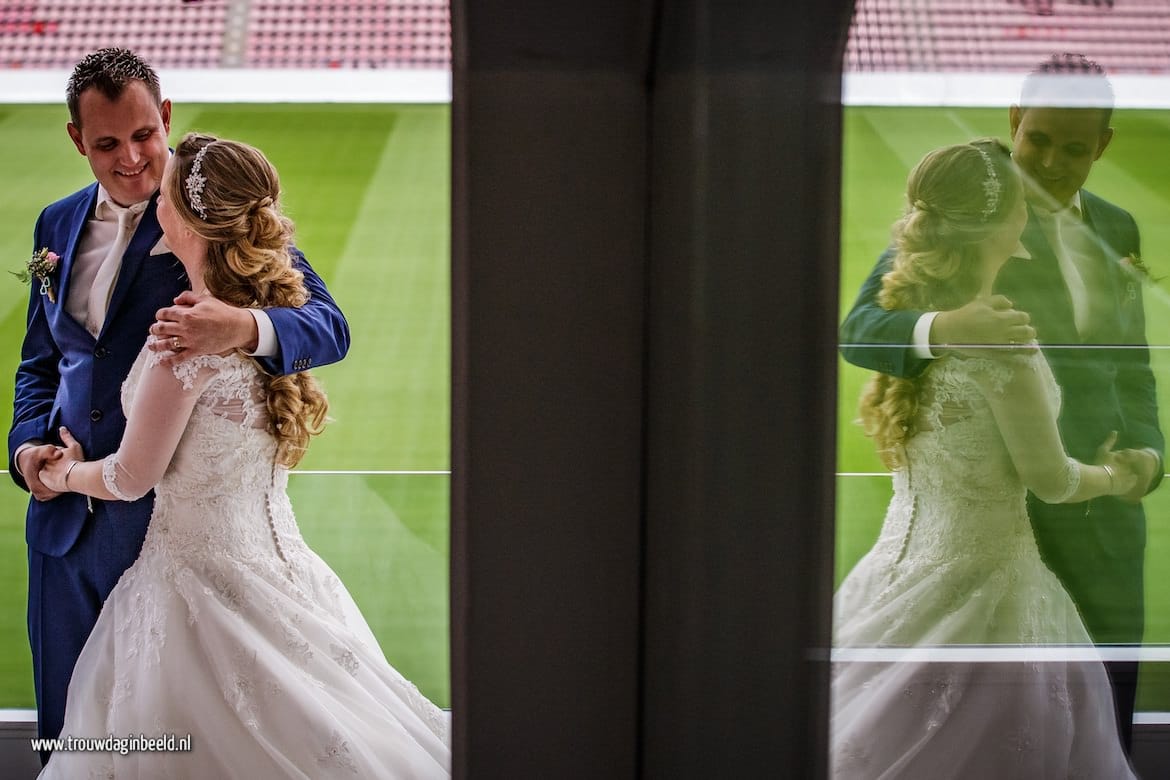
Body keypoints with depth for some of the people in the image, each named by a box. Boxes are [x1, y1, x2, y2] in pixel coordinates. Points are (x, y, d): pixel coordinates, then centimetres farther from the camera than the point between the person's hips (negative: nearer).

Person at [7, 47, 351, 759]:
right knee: (67, 730, 15)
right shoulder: (58, 225, 11)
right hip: (64, 512, 5)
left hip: (169, 517, -5)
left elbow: (330, 326, -17)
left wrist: (242, 327, -37)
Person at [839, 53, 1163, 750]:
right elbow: (860, 329, -16)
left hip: (1103, 512, 5)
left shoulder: (1114, 230, 13)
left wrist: (1147, 451, -2)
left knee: (1107, 707, 7)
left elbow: (1131, 365, 18)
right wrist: (943, 329, -37)